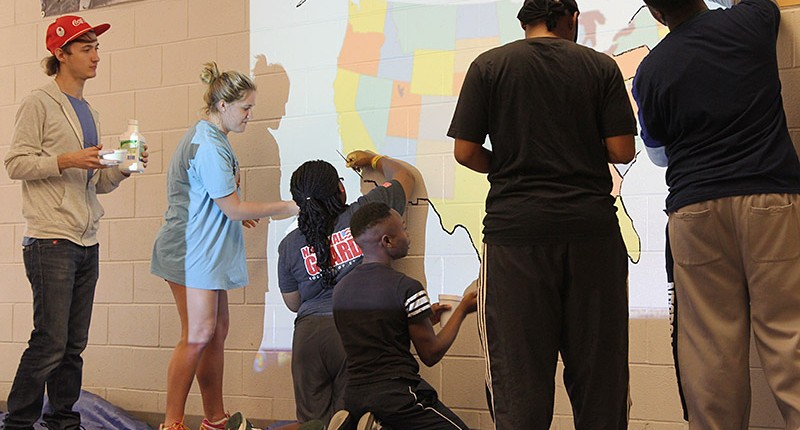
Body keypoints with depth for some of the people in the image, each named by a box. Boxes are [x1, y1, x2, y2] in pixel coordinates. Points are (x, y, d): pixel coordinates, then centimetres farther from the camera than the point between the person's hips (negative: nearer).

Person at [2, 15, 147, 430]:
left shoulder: (89, 113, 20)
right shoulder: (39, 104, -2)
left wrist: (122, 167, 4)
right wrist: (67, 160, -17)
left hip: (87, 243, 7)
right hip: (51, 240, -7)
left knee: (73, 345, 9)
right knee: (50, 343, -9)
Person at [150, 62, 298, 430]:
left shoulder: (206, 137, 16)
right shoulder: (209, 146, -18)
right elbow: (233, 208, -18)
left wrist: (236, 215, 16)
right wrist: (286, 207, -11)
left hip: (207, 250, 11)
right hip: (192, 251, -11)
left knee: (217, 330, 9)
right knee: (198, 334, -11)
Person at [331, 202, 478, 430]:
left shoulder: (341, 288, 7)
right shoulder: (407, 288, -11)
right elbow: (431, 355, -4)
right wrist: (462, 310, 9)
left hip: (354, 394, 7)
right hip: (396, 394, -7)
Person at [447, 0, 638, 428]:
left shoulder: (488, 66, 2)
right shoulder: (601, 67, 4)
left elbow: (465, 151, -2)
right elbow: (622, 150, 0)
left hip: (517, 229, -1)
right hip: (592, 227, 1)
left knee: (520, 374, 3)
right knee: (598, 368, 9)